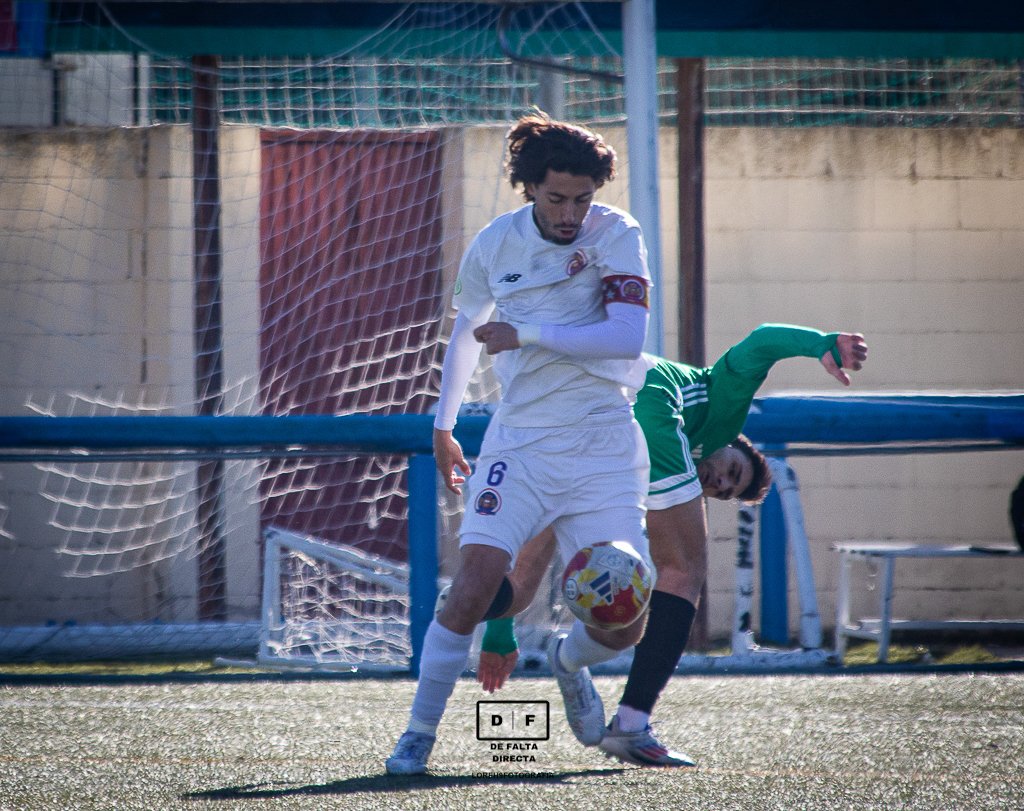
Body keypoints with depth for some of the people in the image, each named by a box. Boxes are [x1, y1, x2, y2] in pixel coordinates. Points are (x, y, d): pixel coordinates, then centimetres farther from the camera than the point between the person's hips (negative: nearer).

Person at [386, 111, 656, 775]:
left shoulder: (617, 236, -7)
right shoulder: (494, 246, 0)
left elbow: (627, 336, -20)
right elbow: (467, 330, 20)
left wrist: (525, 334, -21)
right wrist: (443, 426, 25)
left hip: (605, 450, 0)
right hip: (521, 442, 1)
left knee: (625, 626, -3)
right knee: (472, 589, -18)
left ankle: (569, 661, 33)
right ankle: (419, 735, -5)